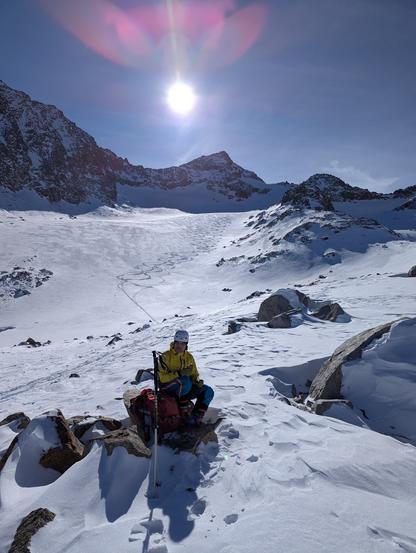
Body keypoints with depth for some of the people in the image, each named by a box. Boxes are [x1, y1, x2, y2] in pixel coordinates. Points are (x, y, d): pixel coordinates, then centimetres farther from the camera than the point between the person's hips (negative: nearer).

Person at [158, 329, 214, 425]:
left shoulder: (189, 357, 5)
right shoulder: (166, 356, -11)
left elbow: (194, 374, 10)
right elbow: (162, 377, -20)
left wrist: (197, 381, -12)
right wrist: (179, 373, -31)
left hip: (184, 388, 6)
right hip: (168, 387, -5)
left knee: (208, 391, -11)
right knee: (186, 381, -35)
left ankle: (196, 417, -13)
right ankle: (184, 413, -24)